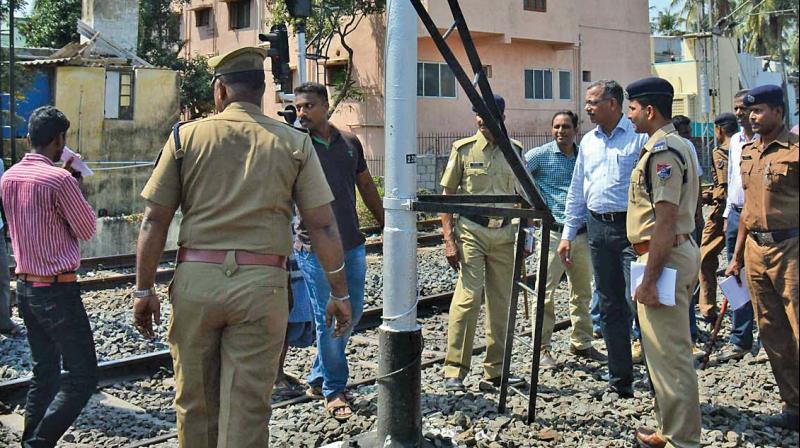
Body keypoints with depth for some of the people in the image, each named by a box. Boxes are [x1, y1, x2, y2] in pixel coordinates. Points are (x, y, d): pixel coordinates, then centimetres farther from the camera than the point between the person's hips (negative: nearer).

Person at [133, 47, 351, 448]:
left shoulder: (185, 136, 3)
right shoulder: (294, 143, 2)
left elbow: (154, 220, 1)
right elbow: (322, 225, -1)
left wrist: (143, 290, 7)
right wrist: (340, 293, 6)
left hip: (195, 279, 1)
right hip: (261, 284, 0)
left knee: (194, 402, 16)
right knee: (246, 408, 6)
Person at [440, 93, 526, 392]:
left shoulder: (514, 150, 10)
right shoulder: (464, 149, 1)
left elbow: (521, 195, 17)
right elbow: (447, 195, 1)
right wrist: (449, 239, -7)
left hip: (504, 233, 4)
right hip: (471, 231, -4)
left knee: (501, 303, 8)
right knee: (468, 297, -13)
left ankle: (495, 372, 18)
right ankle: (454, 371, -4)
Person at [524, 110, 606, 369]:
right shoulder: (540, 155, -3)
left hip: (581, 233, 5)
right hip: (553, 232, -5)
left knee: (583, 292, 14)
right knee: (546, 293, -6)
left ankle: (581, 343, 28)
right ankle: (542, 349, 3)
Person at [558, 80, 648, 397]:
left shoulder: (639, 137, -5)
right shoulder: (588, 142, 14)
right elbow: (577, 191, 18)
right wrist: (567, 234, 15)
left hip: (632, 227, -6)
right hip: (598, 227, 6)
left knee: (636, 300, -12)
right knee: (610, 305, 10)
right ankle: (620, 379, 19)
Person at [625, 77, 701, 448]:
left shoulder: (662, 151, -17)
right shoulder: (677, 146, 17)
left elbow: (665, 220, -23)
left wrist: (649, 279, -22)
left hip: (665, 258, -11)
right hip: (679, 250, 11)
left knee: (668, 353, -6)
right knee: (666, 349, 18)